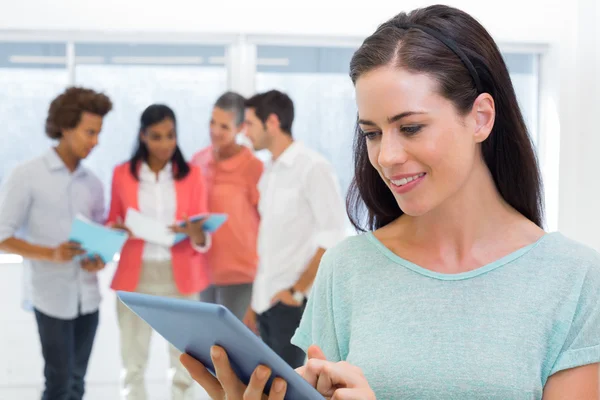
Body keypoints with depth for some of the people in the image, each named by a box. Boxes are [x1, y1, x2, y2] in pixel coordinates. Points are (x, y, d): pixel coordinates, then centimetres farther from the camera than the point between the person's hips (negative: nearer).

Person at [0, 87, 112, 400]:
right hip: (52, 298, -5)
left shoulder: (93, 184, 8)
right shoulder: (27, 176, -7)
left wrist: (100, 259, -6)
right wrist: (50, 254, -21)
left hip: (88, 297, 5)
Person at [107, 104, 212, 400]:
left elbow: (203, 239, 1)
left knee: (183, 361, 4)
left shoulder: (192, 175, 3)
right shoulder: (123, 173, 3)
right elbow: (113, 223, 10)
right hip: (135, 276, 0)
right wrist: (117, 229, -13)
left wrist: (194, 232, -22)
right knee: (132, 362, 1)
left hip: (180, 276, 0)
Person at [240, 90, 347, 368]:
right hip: (267, 301, 7)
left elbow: (334, 235, -15)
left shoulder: (312, 167, -9)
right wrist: (255, 302, 15)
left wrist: (298, 290, -14)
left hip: (294, 302, -7)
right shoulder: (268, 175, 14)